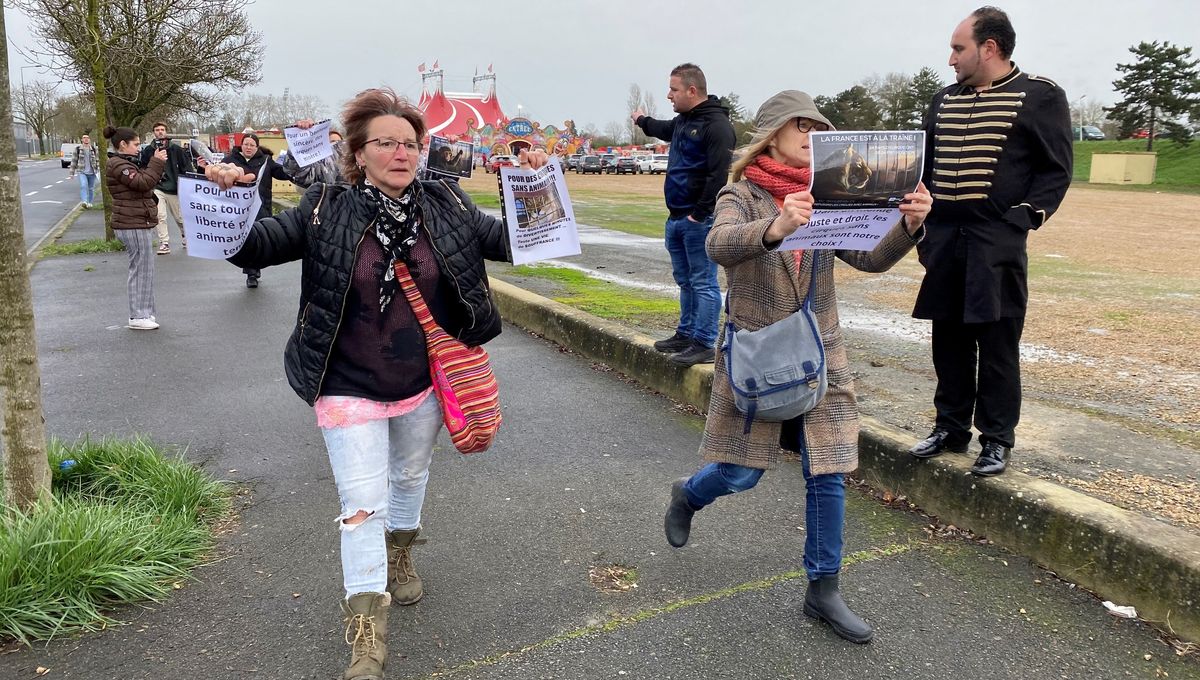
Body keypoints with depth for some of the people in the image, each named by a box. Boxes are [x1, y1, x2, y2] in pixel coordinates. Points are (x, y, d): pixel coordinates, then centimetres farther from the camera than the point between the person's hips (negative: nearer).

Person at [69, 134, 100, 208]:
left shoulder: (94, 149, 5)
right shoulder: (78, 149, 1)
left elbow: (98, 160, 11)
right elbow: (74, 161, 5)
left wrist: (99, 170, 2)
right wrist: (72, 173, 4)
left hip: (92, 172, 2)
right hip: (82, 172, -2)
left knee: (91, 188, 10)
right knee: (83, 186, -22)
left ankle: (90, 202, 24)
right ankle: (84, 202, -32)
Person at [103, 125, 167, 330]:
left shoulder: (125, 163, 19)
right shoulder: (118, 165, -13)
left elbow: (146, 181, 18)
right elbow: (143, 183, -23)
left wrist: (156, 162, 8)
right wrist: (157, 162, -15)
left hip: (136, 224, 11)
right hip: (133, 225, -11)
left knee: (142, 269, 15)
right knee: (141, 269, -7)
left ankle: (143, 313, 22)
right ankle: (138, 317, -2)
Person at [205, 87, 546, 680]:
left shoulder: (446, 206, -4)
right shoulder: (326, 210, -11)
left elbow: (506, 241, 1)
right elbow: (256, 247, -8)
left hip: (424, 383, 4)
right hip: (350, 388, -3)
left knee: (411, 476, 25)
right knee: (363, 506, -4)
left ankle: (399, 556, 55)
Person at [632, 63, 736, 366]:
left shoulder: (716, 125, -15)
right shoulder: (683, 121, 15)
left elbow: (718, 175, -22)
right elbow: (664, 129, 41)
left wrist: (699, 214, -21)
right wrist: (642, 121, 58)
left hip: (699, 220, -10)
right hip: (677, 217, 10)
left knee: (703, 283, -5)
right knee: (685, 281, 17)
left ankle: (704, 345, -1)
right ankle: (686, 335, 29)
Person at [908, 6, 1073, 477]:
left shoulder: (1040, 95, -2)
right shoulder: (944, 100, 14)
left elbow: (1055, 169, -4)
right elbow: (925, 165, 18)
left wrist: (1026, 217, -15)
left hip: (998, 241, -5)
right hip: (946, 240, 5)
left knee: (997, 341, 0)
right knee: (949, 339, 10)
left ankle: (997, 439, 11)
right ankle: (950, 427, 22)